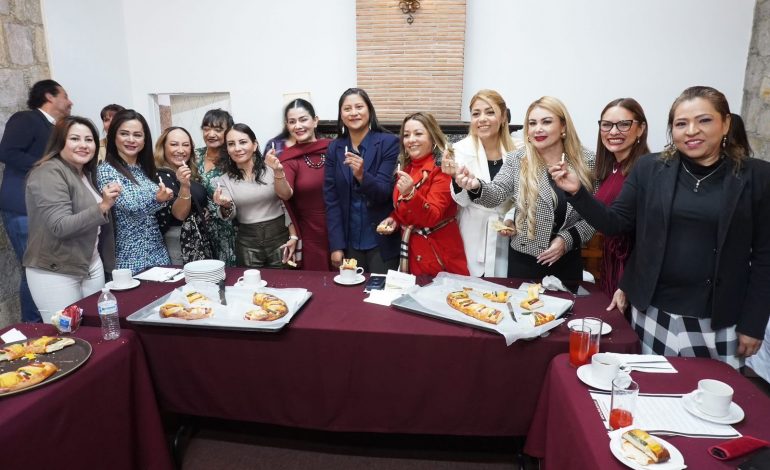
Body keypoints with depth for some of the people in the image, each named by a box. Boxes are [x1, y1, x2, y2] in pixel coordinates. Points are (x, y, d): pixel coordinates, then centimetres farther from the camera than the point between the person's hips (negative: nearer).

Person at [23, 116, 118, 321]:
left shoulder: (87, 173, 12)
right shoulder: (49, 173, -14)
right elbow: (60, 226, -24)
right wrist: (102, 206, -30)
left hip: (92, 266, 8)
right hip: (55, 273, -7)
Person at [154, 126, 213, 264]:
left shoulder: (192, 173, 8)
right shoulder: (159, 176, -14)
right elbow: (179, 214, -25)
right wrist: (184, 186, -37)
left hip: (201, 243, 7)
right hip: (179, 246, -7)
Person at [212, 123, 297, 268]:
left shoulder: (272, 169, -6)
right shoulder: (225, 180, 4)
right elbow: (231, 215, -1)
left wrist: (293, 236, -5)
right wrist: (225, 206, -23)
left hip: (279, 238, -2)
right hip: (247, 244, 2)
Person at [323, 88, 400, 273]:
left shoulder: (389, 142, -7)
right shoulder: (334, 148, 3)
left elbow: (385, 193, -13)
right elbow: (331, 199, 2)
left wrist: (362, 176, -33)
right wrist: (336, 246, -4)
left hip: (382, 241, -3)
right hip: (349, 241, 3)